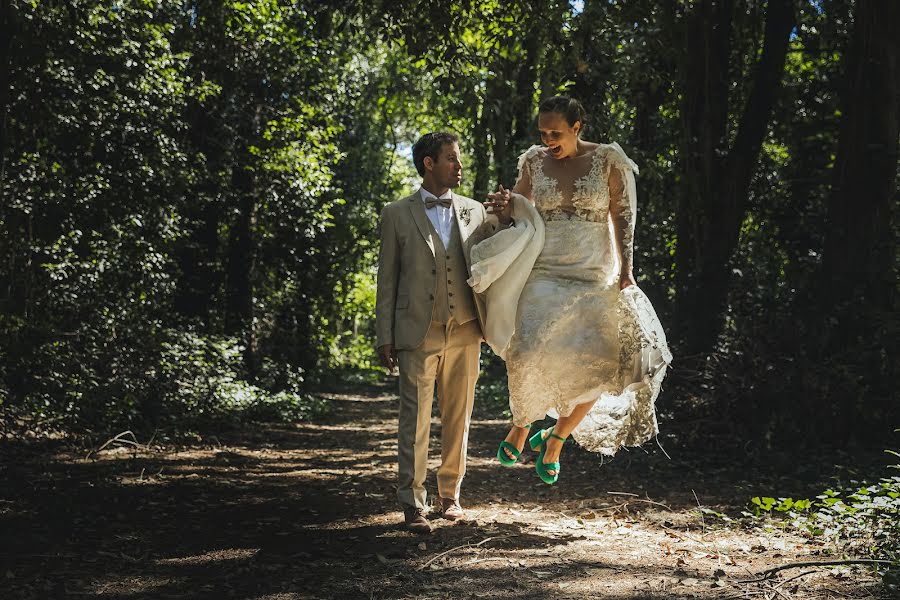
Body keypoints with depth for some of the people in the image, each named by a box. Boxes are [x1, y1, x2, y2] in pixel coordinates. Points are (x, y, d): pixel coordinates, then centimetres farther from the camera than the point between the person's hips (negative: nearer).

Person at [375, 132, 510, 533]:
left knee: (458, 418, 8)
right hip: (418, 334, -3)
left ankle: (450, 496, 20)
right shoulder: (397, 215, 4)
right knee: (415, 421, -3)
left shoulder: (475, 212, 12)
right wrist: (385, 337, -1)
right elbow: (387, 279, 5)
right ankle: (412, 505, 2)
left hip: (464, 334, 3)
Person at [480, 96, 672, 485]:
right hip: (545, 270, 1)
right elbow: (521, 211, 18)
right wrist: (507, 205, -5)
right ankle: (522, 425, 6)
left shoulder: (609, 160, 0)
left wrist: (626, 270, -6)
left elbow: (624, 217, 1)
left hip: (594, 275, 0)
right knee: (530, 353, -21)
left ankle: (556, 438, 13)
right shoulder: (534, 161, 8)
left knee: (596, 365, -9)